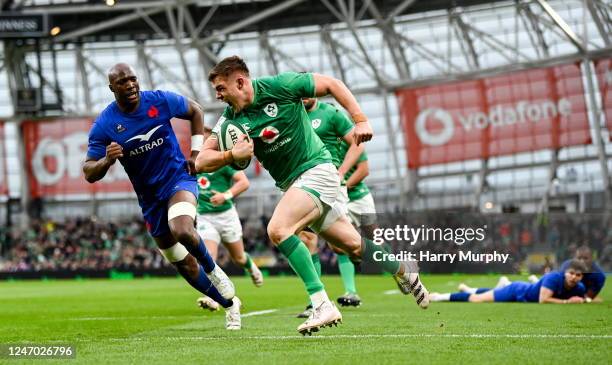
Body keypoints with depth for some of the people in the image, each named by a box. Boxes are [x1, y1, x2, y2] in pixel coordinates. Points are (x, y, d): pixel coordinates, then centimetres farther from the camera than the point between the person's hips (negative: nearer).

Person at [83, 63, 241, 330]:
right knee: (185, 266, 7)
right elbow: (89, 173, -12)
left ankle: (213, 270, -4)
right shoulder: (103, 125, -12)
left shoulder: (161, 101, -10)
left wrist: (195, 153, 2)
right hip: (150, 198, 2)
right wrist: (106, 160, -34)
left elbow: (195, 111, 10)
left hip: (179, 179, -2)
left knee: (182, 231, -34)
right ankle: (229, 304, 28)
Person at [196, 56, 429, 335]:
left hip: (316, 169, -6)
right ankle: (404, 273, 38)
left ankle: (322, 305, -28)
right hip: (291, 184, 6)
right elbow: (201, 161, -6)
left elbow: (332, 84, -6)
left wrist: (360, 121, -13)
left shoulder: (280, 86, -15)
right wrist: (231, 155, -25)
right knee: (353, 244, 12)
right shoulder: (230, 120, -2)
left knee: (278, 229, -27)